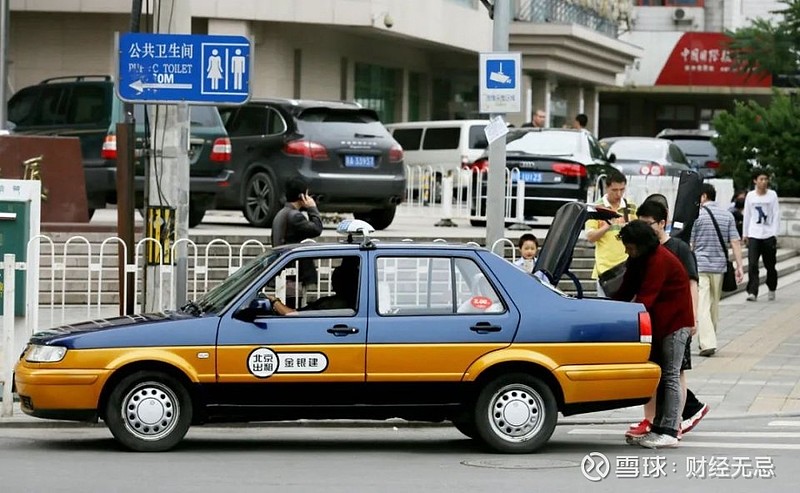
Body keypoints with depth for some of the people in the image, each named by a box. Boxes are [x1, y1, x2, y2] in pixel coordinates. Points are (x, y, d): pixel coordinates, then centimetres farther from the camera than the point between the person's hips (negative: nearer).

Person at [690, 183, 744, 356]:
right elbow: (735, 242, 2)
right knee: (714, 305, 17)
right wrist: (739, 266, 3)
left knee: (702, 306, -8)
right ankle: (709, 341, 26)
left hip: (699, 266, -5)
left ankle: (707, 343, -19)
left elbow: (689, 244, -4)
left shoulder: (696, 215, -6)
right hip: (719, 265, 5)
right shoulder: (727, 216, 7)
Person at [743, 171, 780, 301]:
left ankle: (771, 289, 29)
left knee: (770, 265, 9)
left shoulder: (772, 195, 2)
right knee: (752, 265, -12)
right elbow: (747, 216, 13)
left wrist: (774, 234, -7)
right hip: (753, 235, 0)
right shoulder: (750, 196, 6)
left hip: (768, 235, 0)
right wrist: (745, 234, 12)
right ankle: (752, 292, -13)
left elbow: (776, 215, 1)